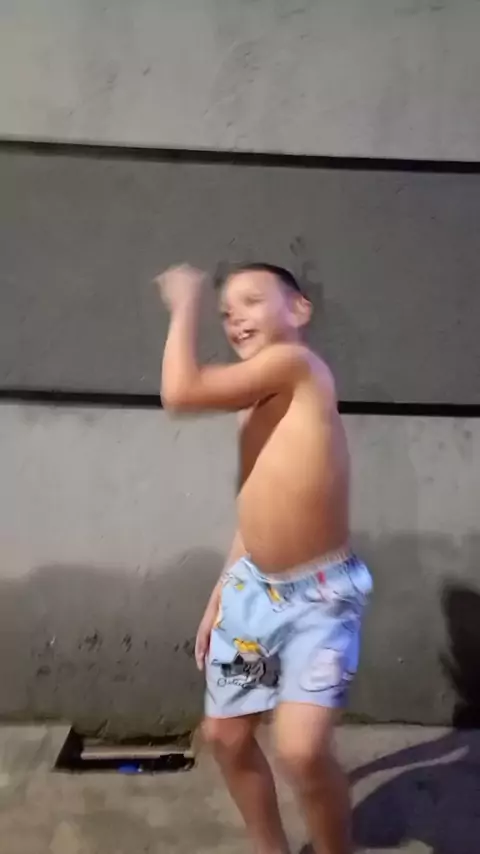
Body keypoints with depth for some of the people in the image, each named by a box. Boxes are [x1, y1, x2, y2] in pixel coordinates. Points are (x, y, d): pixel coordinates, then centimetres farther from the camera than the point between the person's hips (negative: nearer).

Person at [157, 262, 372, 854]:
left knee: (302, 749, -21)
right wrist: (219, 598, 17)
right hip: (253, 588, 9)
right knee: (225, 735, 16)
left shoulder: (296, 363, -14)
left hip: (321, 595, -8)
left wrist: (184, 303, -7)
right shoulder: (256, 407, 11)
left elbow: (180, 392, -21)